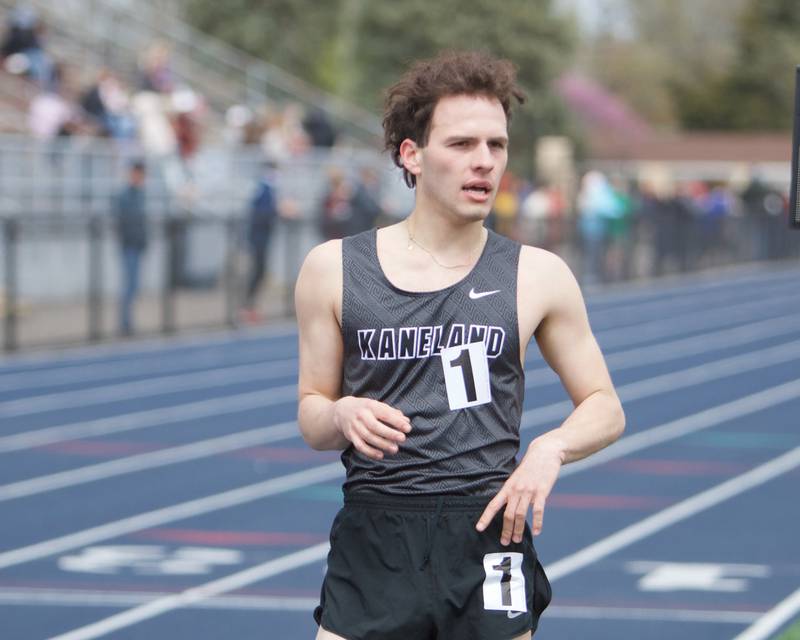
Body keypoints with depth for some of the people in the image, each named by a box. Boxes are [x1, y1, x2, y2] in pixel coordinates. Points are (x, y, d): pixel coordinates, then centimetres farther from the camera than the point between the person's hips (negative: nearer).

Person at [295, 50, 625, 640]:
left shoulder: (538, 276, 4)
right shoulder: (334, 269, 5)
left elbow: (605, 408, 11)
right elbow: (311, 411, 10)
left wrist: (552, 447, -9)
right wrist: (341, 416, -12)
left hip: (488, 538, 0)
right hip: (372, 542, 0)